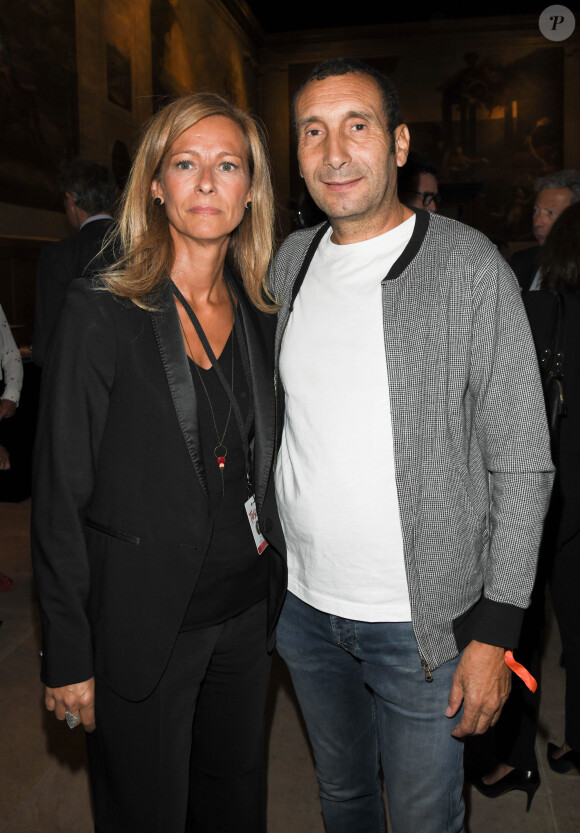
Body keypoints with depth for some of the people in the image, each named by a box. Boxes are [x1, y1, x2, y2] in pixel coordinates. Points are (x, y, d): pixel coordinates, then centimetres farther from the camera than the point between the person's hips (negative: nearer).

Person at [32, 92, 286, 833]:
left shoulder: (260, 316, 4)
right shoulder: (102, 312, -13)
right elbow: (60, 492, -12)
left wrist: (276, 592, 9)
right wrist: (67, 655, -11)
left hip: (246, 612, 5)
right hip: (142, 626, -5)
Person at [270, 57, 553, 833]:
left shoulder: (468, 266, -13)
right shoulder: (288, 261, 3)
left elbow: (522, 465, -12)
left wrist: (494, 631, -13)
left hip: (420, 622, -4)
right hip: (302, 603, 5)